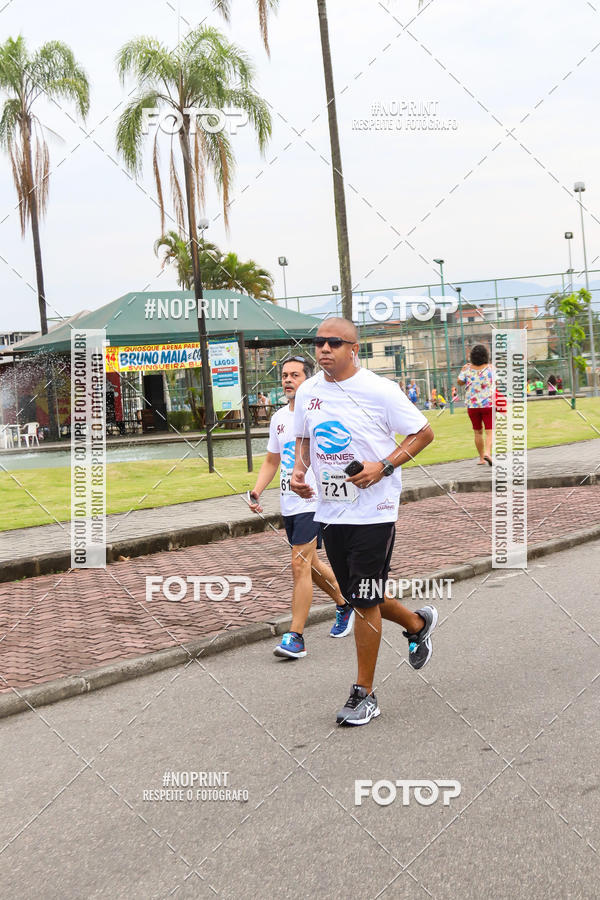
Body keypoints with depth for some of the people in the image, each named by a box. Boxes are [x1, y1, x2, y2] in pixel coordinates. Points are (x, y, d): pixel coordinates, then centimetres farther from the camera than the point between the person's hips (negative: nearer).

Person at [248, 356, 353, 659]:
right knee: (310, 564, 17)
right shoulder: (279, 418, 13)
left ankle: (295, 637, -9)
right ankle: (344, 604, 40)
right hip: (288, 505, 8)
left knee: (300, 563, -13)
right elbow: (271, 461, 21)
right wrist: (256, 492, 9)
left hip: (313, 501, -7)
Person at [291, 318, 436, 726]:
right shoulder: (308, 392, 6)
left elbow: (423, 433, -5)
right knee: (357, 597, 16)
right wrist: (299, 470, 2)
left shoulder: (379, 390, -12)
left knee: (364, 602, -4)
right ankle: (418, 624, 45)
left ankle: (365, 694, 10)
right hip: (330, 510, 6)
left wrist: (383, 466, -17)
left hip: (373, 512, -6)